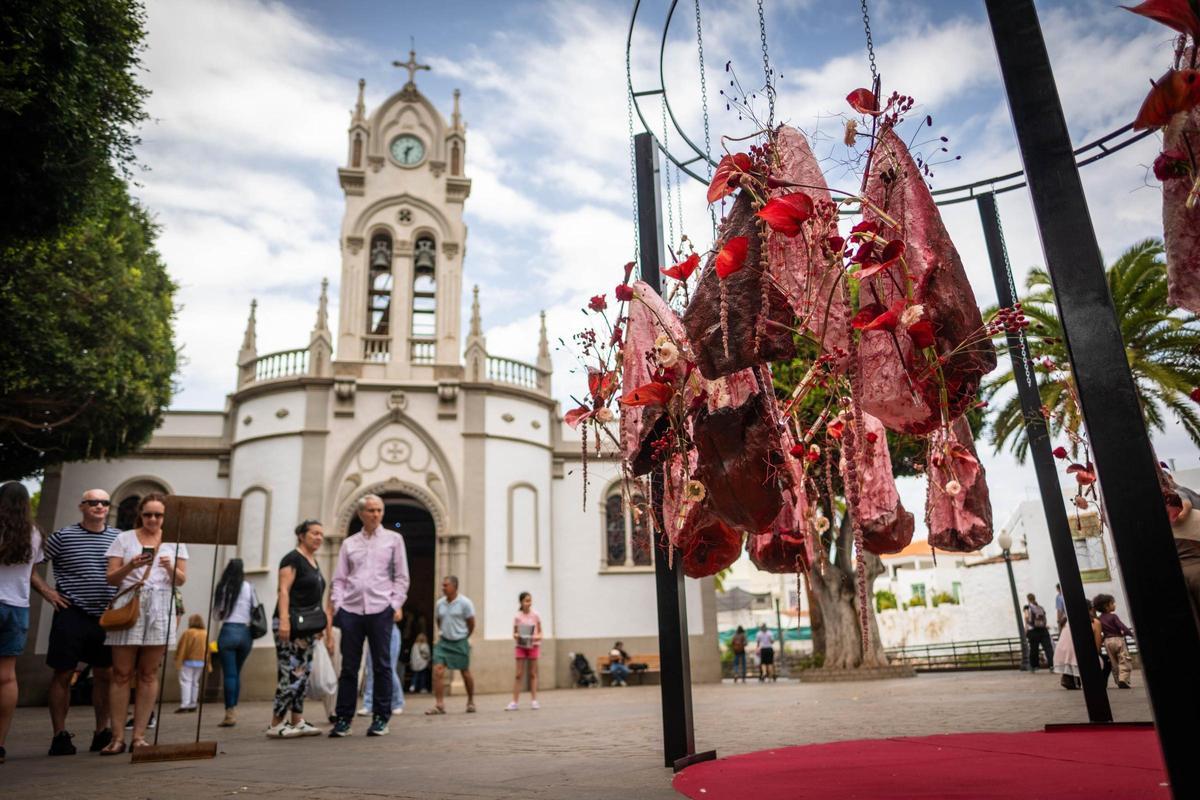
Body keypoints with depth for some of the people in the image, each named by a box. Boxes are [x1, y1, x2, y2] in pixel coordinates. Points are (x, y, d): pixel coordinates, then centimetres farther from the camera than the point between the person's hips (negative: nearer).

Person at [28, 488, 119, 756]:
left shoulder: (119, 538, 6)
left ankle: (102, 732, 17)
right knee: (63, 674, 3)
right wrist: (46, 590, -6)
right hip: (71, 615, -3)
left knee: (105, 675, 7)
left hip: (106, 617, 3)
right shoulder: (63, 536, -2)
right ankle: (60, 736, 13)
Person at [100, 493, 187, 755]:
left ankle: (139, 736, 7)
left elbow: (181, 581, 9)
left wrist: (170, 568, -12)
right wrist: (130, 566, -16)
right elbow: (111, 578, 3)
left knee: (149, 674, 2)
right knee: (121, 673, -2)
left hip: (159, 608, 1)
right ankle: (118, 737, 4)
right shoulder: (124, 539, 8)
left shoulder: (174, 541, 11)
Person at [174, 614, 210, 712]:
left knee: (186, 682, -3)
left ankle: (185, 705, -11)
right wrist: (209, 665, 13)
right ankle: (193, 704, 18)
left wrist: (178, 662, -9)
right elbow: (208, 650, 8)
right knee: (195, 682, 14)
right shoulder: (206, 634, 5)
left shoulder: (187, 633, -10)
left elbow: (181, 649, -12)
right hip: (201, 662, 5)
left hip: (188, 661, -5)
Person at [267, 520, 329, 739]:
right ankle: (275, 725, -4)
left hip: (307, 625, 9)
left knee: (303, 674, 9)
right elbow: (284, 591, -15)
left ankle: (297, 722, 13)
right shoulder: (292, 559, -7)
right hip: (292, 622, -9)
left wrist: (321, 622, 19)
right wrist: (283, 620, -24)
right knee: (291, 674, -11)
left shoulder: (314, 562, 17)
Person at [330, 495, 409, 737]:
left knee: (381, 665, 1)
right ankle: (344, 719, 12)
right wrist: (337, 605, -1)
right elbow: (339, 578, 12)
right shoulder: (349, 543, 14)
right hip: (351, 610, 2)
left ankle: (381, 718, 8)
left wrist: (397, 604, -4)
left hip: (381, 610, -2)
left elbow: (401, 576, 7)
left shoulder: (393, 539, 9)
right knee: (349, 667, 4)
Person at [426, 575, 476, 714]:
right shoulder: (440, 603, 2)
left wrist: (463, 637, 6)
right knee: (438, 670, -11)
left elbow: (471, 624, -3)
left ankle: (471, 702, 27)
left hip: (460, 642, -3)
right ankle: (439, 705, -6)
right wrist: (444, 633, 12)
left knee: (465, 672, 8)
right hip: (444, 641, 3)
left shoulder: (465, 603, -11)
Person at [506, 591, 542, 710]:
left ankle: (534, 700, 11)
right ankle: (515, 702, 2)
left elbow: (540, 632, 3)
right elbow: (514, 633, 4)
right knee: (519, 674, -1)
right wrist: (516, 636, -18)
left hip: (533, 646, 0)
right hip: (521, 646, 0)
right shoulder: (517, 617, -1)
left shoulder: (536, 615, -2)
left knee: (533, 674, 5)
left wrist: (537, 637, -18)